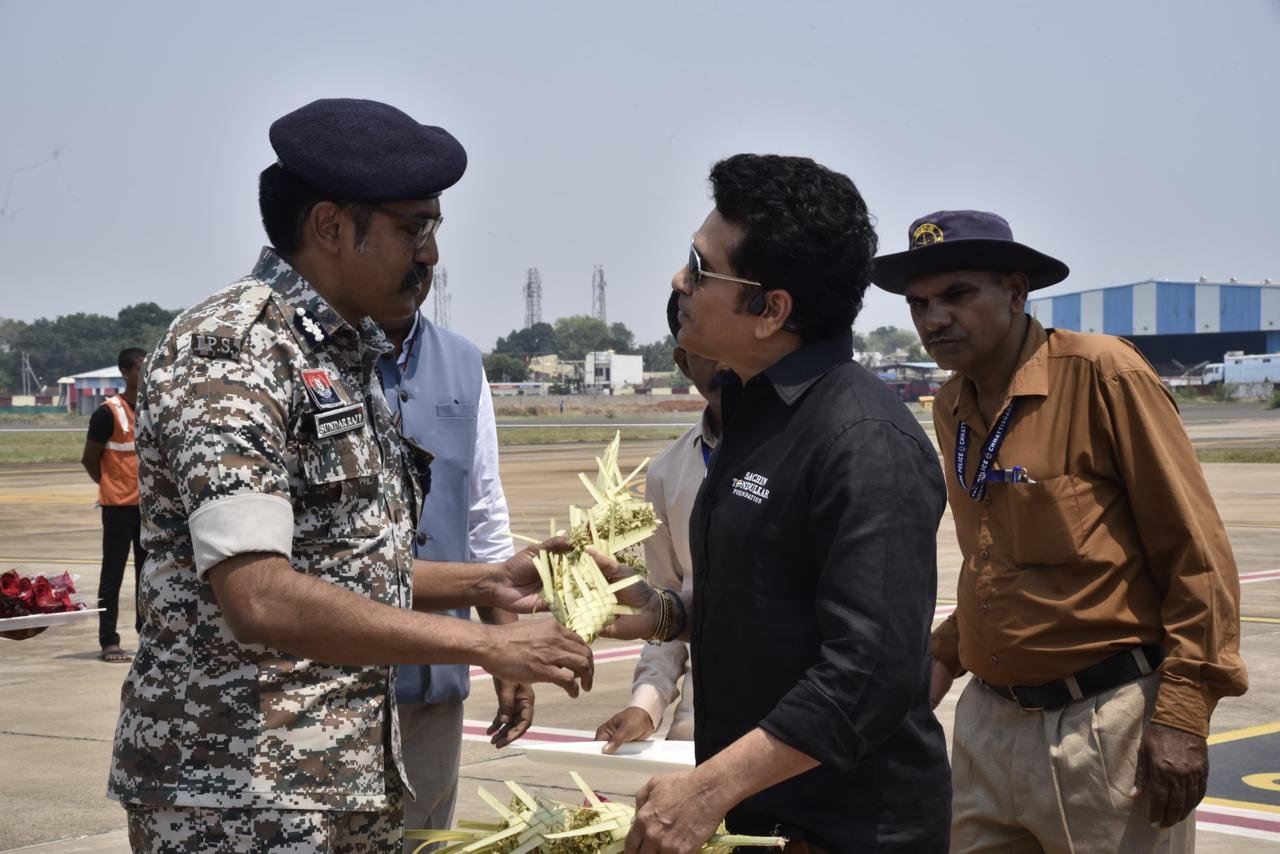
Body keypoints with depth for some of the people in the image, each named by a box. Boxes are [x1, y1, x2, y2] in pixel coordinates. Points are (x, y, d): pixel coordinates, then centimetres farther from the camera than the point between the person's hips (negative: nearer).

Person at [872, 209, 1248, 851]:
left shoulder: (1101, 373, -12)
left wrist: (1183, 713, -16)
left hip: (1105, 722, -6)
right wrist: (946, 655, 10)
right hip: (989, 720, 6)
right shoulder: (950, 407, 9)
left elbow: (1197, 551, -12)